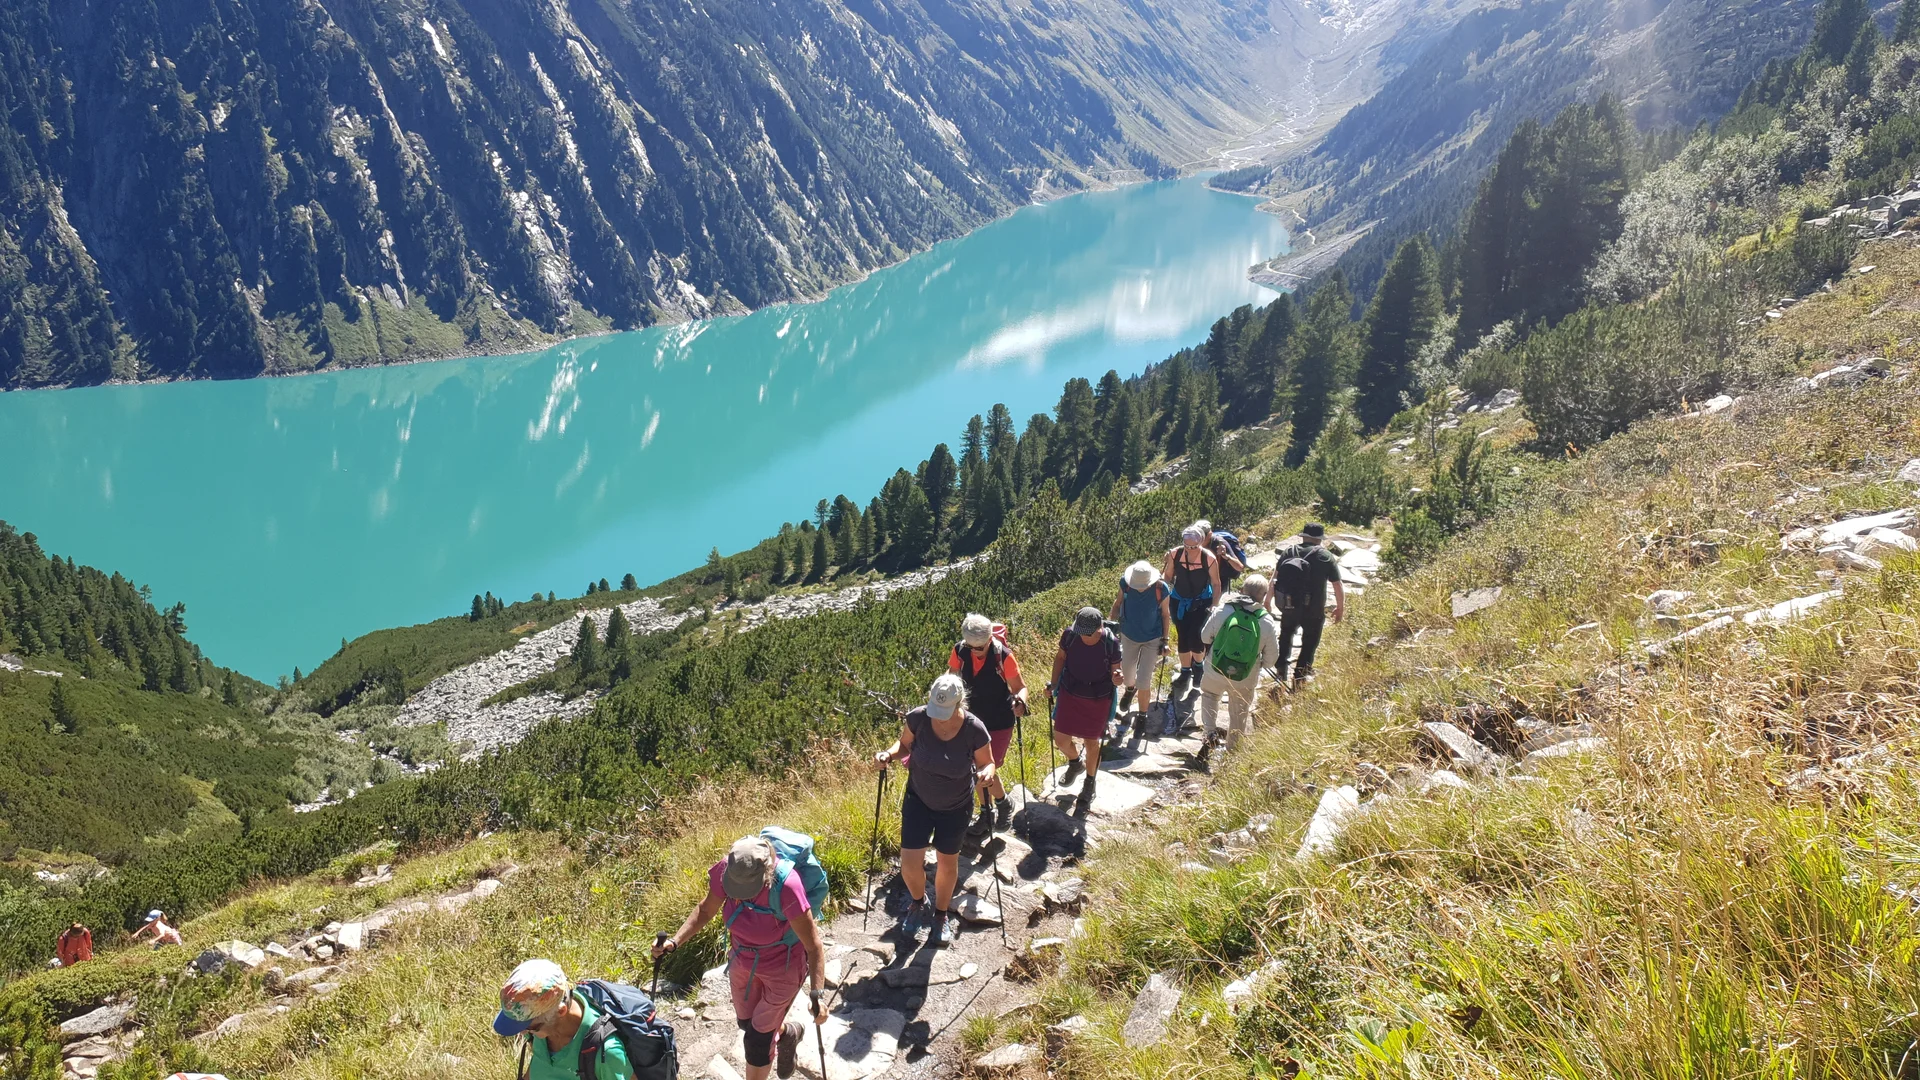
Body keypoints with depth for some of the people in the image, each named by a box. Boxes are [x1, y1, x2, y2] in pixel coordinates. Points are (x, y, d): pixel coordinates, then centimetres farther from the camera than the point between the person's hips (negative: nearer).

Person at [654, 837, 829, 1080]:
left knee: (758, 1038, 5)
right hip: (743, 961, 5)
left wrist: (817, 994, -38)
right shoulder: (726, 870, -25)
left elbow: (813, 945, -31)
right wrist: (675, 941, -16)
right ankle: (787, 1034, 57)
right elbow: (705, 910, -5)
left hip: (782, 968, -5)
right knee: (745, 1022, 25)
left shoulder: (786, 888, -39)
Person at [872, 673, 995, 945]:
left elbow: (987, 763, -11)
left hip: (955, 807, -1)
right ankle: (918, 902, 36)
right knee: (910, 863, 1)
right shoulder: (917, 718, -25)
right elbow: (905, 744, -4)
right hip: (919, 800, 1)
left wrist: (987, 773, -35)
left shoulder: (974, 730, -28)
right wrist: (889, 754, -25)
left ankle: (942, 914, 44)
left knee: (947, 862, 16)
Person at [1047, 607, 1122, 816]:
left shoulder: (1111, 642, -23)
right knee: (1060, 739, 7)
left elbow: (1115, 670, -11)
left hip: (1098, 699, -2)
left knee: (1091, 742, 12)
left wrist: (1116, 679, -34)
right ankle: (1075, 762, 44)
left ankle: (1089, 785, 37)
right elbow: (1060, 657, 1)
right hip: (1070, 694, 2)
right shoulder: (1070, 635, -18)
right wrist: (1054, 684, -4)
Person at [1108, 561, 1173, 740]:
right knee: (1127, 671, 23)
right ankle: (1130, 688, 60)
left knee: (1144, 681, -3)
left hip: (1152, 640, -3)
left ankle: (1143, 717, 20)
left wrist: (1165, 640, -7)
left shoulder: (1160, 589, -24)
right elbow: (1118, 603, -2)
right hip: (1129, 636, 3)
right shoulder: (1125, 583, -21)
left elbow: (1165, 615, -10)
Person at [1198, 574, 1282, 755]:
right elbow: (1271, 659, -6)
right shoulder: (1267, 622, -14)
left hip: (1215, 672, 1)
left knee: (1209, 693, 31)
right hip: (1244, 680, -1)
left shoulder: (1222, 610, -15)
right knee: (1239, 715, 21)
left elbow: (1205, 636, -2)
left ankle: (1210, 732, 13)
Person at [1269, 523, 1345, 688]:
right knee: (1309, 643, 16)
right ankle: (1299, 679, 18)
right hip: (1313, 611, -3)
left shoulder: (1288, 552, 1)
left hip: (1288, 607, 3)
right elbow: (1338, 586, -5)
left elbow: (1275, 578, 4)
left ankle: (1282, 674, 26)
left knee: (1286, 637, 26)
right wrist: (1340, 608, 9)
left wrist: (1268, 600, 15)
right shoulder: (1326, 557, -7)